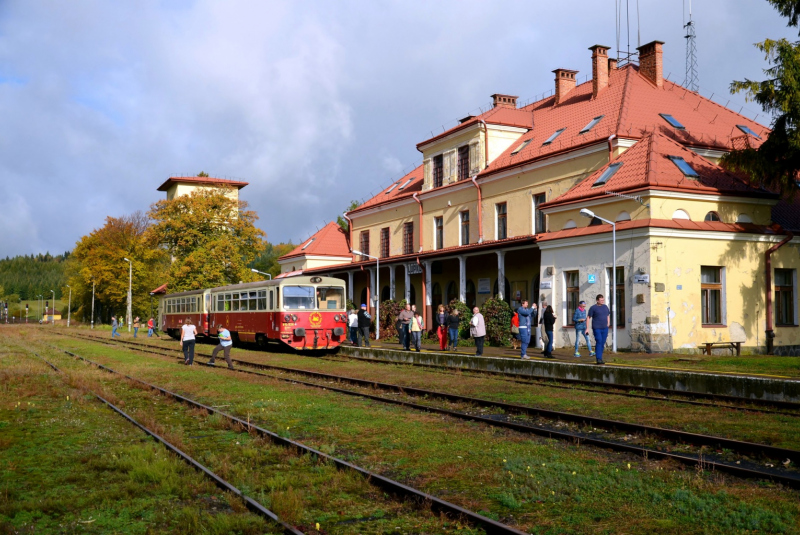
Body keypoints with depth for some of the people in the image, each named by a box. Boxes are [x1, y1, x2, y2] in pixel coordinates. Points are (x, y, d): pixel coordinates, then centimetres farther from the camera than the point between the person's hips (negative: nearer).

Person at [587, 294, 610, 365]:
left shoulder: (605, 307, 10)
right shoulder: (593, 308, -6)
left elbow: (608, 316, 22)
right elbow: (588, 318, -6)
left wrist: (608, 325, 12)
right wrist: (587, 328, -12)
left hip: (604, 328, 5)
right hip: (596, 328, -5)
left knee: (602, 343, 7)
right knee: (598, 342, -15)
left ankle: (600, 358, 17)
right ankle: (598, 359, -16)